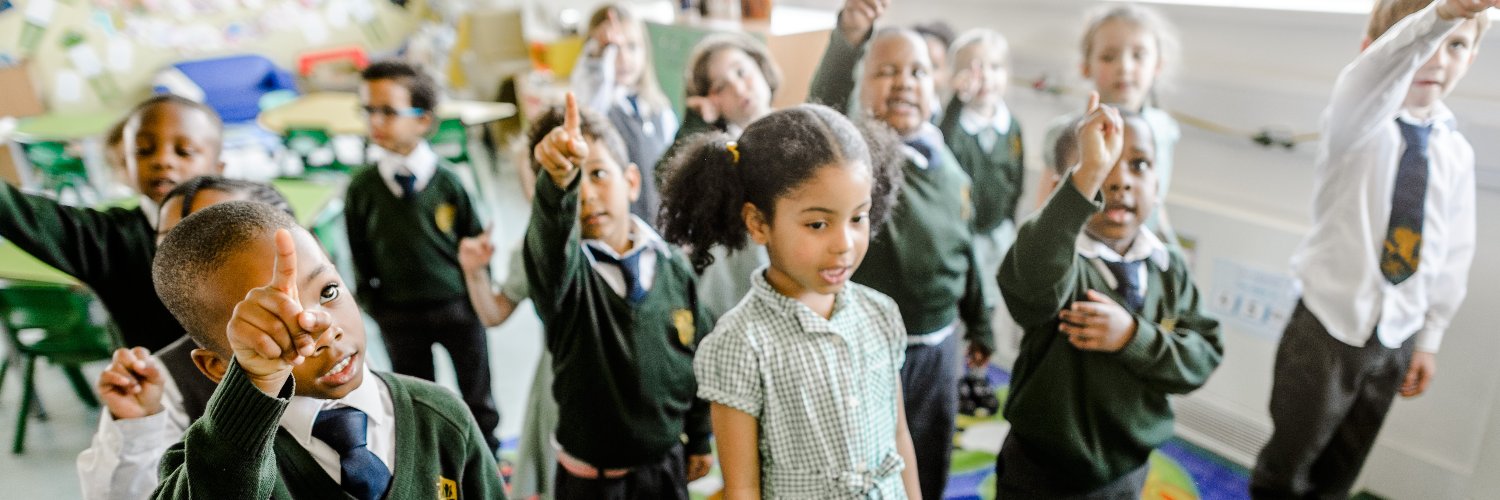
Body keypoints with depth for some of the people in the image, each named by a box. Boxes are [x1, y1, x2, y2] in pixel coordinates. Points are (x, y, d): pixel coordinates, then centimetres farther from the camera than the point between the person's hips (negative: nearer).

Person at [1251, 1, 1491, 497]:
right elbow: (1374, 77, -37)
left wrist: (1429, 339, 8)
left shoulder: (1456, 152, 3)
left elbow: (1453, 253, 8)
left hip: (1395, 339, 5)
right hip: (1327, 328, -5)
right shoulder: (1358, 125, -12)